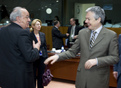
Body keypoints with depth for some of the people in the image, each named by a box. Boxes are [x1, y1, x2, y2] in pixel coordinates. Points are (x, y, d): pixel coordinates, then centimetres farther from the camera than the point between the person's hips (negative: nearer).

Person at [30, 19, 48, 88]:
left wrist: (46, 57, 8)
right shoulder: (30, 35, -10)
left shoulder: (43, 35, 6)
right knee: (33, 76, 7)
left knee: (41, 75, 12)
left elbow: (45, 46, 10)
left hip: (42, 58, 5)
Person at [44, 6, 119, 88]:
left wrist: (96, 61, -20)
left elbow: (115, 57, -7)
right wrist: (58, 56, -9)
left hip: (98, 79, -3)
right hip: (82, 77, 3)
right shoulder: (82, 33, 4)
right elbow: (72, 52, 6)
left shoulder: (111, 35, -7)